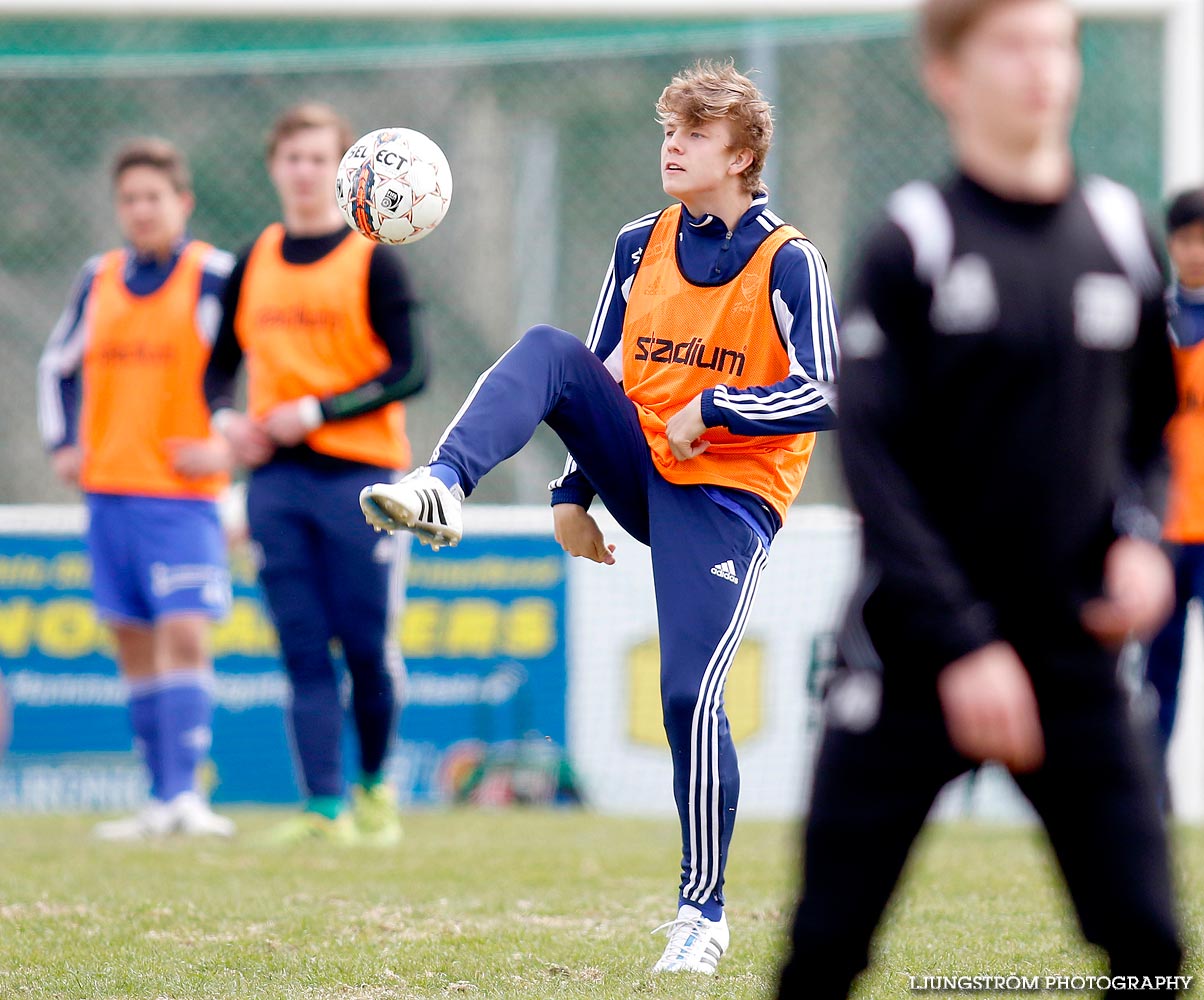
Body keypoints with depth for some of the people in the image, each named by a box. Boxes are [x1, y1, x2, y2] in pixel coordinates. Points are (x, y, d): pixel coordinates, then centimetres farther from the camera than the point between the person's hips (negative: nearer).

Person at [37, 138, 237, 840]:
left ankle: (182, 794, -19)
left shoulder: (215, 277, -5)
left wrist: (229, 442, -12)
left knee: (184, 632, -16)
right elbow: (59, 365, 24)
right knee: (134, 642, 5)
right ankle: (164, 802, 9)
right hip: (108, 491, 5)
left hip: (183, 496, -5)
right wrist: (62, 443, 12)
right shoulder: (99, 279, 11)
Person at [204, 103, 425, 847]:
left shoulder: (372, 261, -1)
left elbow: (408, 372, -7)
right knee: (304, 649, -2)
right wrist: (224, 418, 0)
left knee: (368, 645, -2)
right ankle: (325, 807, -4)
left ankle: (375, 783, 20)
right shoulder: (252, 265, 12)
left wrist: (316, 411, -14)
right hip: (275, 477, 4)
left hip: (360, 475, -3)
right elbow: (222, 363, 21)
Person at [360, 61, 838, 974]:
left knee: (691, 698, -15)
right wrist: (572, 492, 11)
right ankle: (440, 490, -41)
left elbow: (826, 398, -13)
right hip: (639, 468, 5)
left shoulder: (787, 264, -7)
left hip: (726, 497, -5)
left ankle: (704, 912, 0)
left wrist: (710, 410, -18)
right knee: (548, 350, -20)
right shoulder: (640, 248, 9)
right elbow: (600, 380, 18)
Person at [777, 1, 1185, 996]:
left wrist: (1137, 534, -2)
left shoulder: (1121, 234, 7)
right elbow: (872, 458, -10)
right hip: (913, 654, -3)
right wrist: (959, 645, -17)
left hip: (1074, 652, 3)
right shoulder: (912, 242, -6)